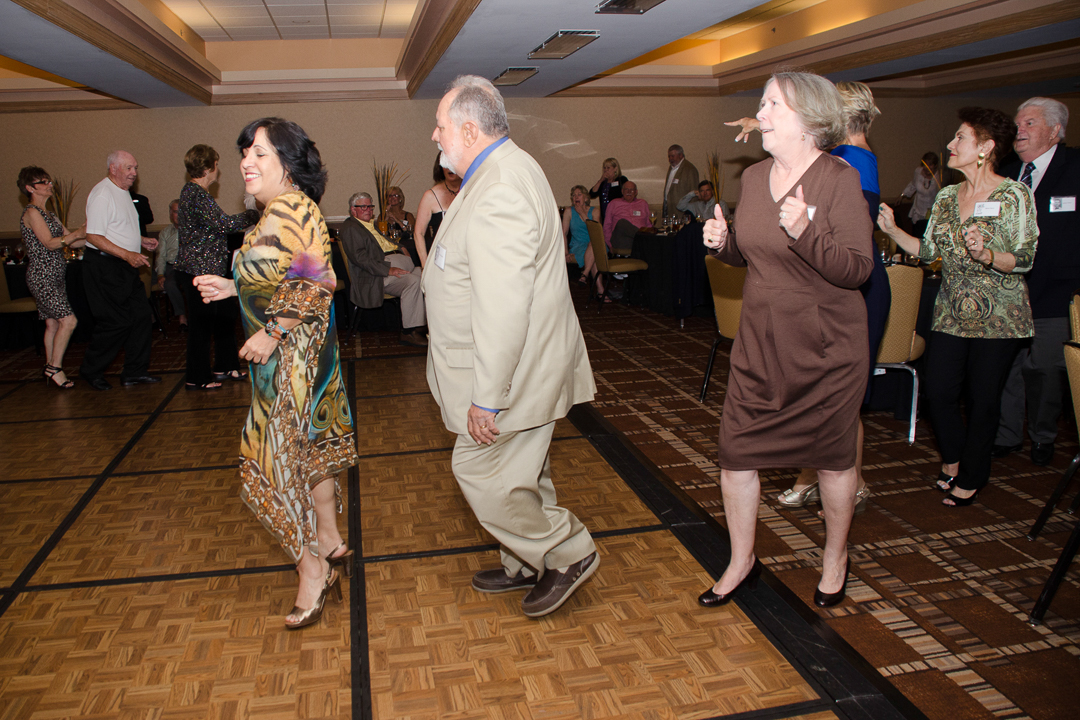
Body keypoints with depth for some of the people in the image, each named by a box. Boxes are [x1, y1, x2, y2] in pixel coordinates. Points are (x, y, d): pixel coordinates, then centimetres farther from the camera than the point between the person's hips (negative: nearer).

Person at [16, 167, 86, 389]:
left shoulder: (48, 214, 17)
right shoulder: (31, 212, -9)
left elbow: (71, 242, 14)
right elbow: (50, 243, -18)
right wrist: (77, 234, -20)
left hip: (55, 275, 9)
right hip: (42, 276, -9)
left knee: (53, 323, 10)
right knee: (68, 320, -15)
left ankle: (50, 366, 17)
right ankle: (55, 368, -7)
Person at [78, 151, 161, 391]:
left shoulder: (123, 191, 16)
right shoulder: (102, 194, -16)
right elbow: (93, 236, -22)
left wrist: (141, 240, 14)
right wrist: (127, 254, -27)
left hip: (125, 266, 10)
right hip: (104, 267, -9)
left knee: (141, 314, 6)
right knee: (116, 322, -6)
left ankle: (135, 371, 14)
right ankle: (91, 370, 13)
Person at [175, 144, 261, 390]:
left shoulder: (192, 191, 15)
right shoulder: (196, 195, -18)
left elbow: (215, 226, 19)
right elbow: (223, 224, -24)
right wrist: (252, 215, -11)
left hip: (209, 269, 11)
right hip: (199, 270, -11)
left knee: (226, 315, 17)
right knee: (202, 323, -2)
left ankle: (225, 366, 28)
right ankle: (197, 378, 9)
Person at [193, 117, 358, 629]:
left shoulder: (288, 210, -19)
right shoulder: (278, 212, 12)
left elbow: (313, 284, -26)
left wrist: (272, 334, -24)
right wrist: (234, 287, 11)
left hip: (291, 357, -10)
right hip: (296, 354, 10)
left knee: (274, 463, -2)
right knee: (308, 448, 19)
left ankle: (312, 568, 11)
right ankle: (330, 544, 34)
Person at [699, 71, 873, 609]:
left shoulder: (839, 178, -13)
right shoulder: (754, 178, 6)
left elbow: (857, 269, -18)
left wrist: (805, 232, -32)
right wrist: (722, 242, -4)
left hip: (825, 343, -5)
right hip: (760, 338, 5)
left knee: (832, 457, 10)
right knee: (735, 449, 4)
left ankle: (834, 560, 34)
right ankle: (742, 561, 24)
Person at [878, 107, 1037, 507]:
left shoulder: (1014, 195, -8)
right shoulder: (946, 196, 8)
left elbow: (1024, 260, -10)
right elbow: (929, 250, 9)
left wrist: (986, 256, -29)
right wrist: (892, 229, -1)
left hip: (998, 316, -4)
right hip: (951, 312, 5)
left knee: (982, 397, 3)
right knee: (937, 389, 2)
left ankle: (971, 477, 22)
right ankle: (953, 459, 29)